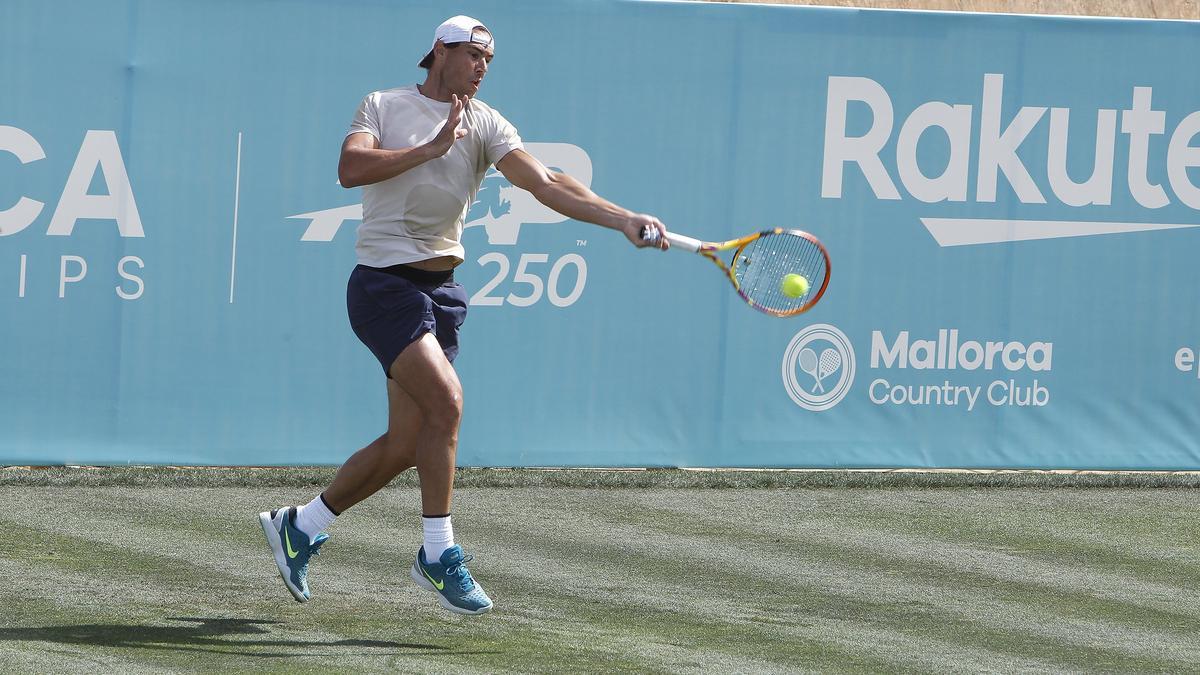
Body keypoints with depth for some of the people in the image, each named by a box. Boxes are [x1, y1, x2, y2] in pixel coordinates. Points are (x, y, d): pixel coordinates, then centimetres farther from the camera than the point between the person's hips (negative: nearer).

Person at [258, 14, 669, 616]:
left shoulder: (486, 125, 7)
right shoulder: (384, 107, 2)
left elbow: (545, 185, -6)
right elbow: (351, 168, -16)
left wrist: (623, 220, -20)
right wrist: (432, 146, -16)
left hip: (440, 290, 5)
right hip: (384, 283, -5)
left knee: (405, 443, 5)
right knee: (445, 399, -24)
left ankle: (300, 526, 24)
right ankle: (438, 553, -15)